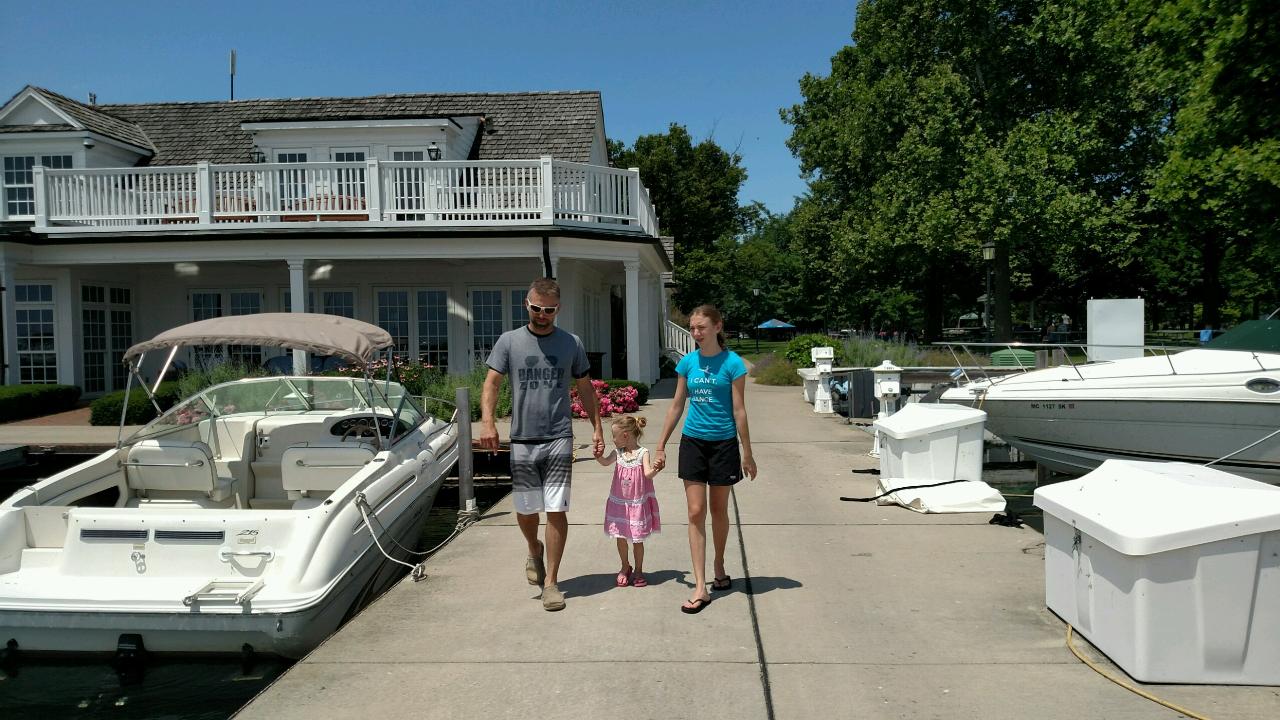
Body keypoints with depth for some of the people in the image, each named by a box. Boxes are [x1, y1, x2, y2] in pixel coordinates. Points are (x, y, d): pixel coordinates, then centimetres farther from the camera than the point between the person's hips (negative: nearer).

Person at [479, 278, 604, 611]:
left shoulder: (571, 343, 5)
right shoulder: (509, 341, 3)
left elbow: (585, 388, 12)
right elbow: (492, 383, 0)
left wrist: (597, 427, 6)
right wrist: (487, 421, -15)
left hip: (559, 440, -1)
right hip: (522, 440, 1)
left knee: (556, 511, -2)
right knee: (525, 510, 11)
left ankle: (551, 582, 10)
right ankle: (534, 551, 43)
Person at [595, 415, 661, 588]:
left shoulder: (643, 453, -14)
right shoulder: (618, 452, 0)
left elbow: (648, 474, -23)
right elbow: (605, 462, 13)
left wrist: (654, 469, -44)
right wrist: (597, 454, -7)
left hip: (637, 503, -4)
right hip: (619, 502, 4)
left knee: (637, 539, 6)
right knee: (620, 537, 11)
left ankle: (638, 570, 23)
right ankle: (625, 568, 30)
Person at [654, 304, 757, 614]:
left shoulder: (732, 363, -8)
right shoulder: (687, 362, 3)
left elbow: (739, 411, -7)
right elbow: (676, 406, 9)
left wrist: (747, 453, -6)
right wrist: (661, 446, 8)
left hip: (723, 443, -3)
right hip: (693, 441, 3)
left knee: (719, 510, 12)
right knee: (696, 512, -1)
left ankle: (718, 564, 36)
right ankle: (701, 587, 1)